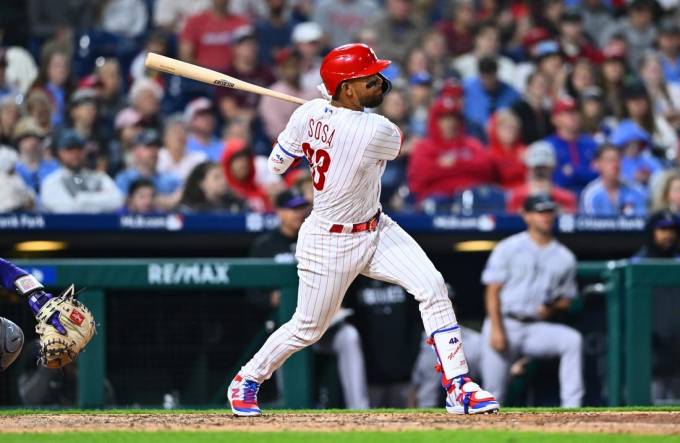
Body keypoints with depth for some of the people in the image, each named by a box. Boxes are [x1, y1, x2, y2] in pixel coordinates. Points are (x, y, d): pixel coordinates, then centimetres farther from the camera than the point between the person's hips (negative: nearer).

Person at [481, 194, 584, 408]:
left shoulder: (565, 257, 12)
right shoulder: (508, 248, 4)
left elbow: (566, 300, 18)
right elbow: (493, 291, -1)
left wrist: (553, 308, -7)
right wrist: (496, 329, -14)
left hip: (537, 327, 2)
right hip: (505, 324, -2)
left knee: (573, 340, -25)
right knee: (494, 391, -7)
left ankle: (571, 408, -29)